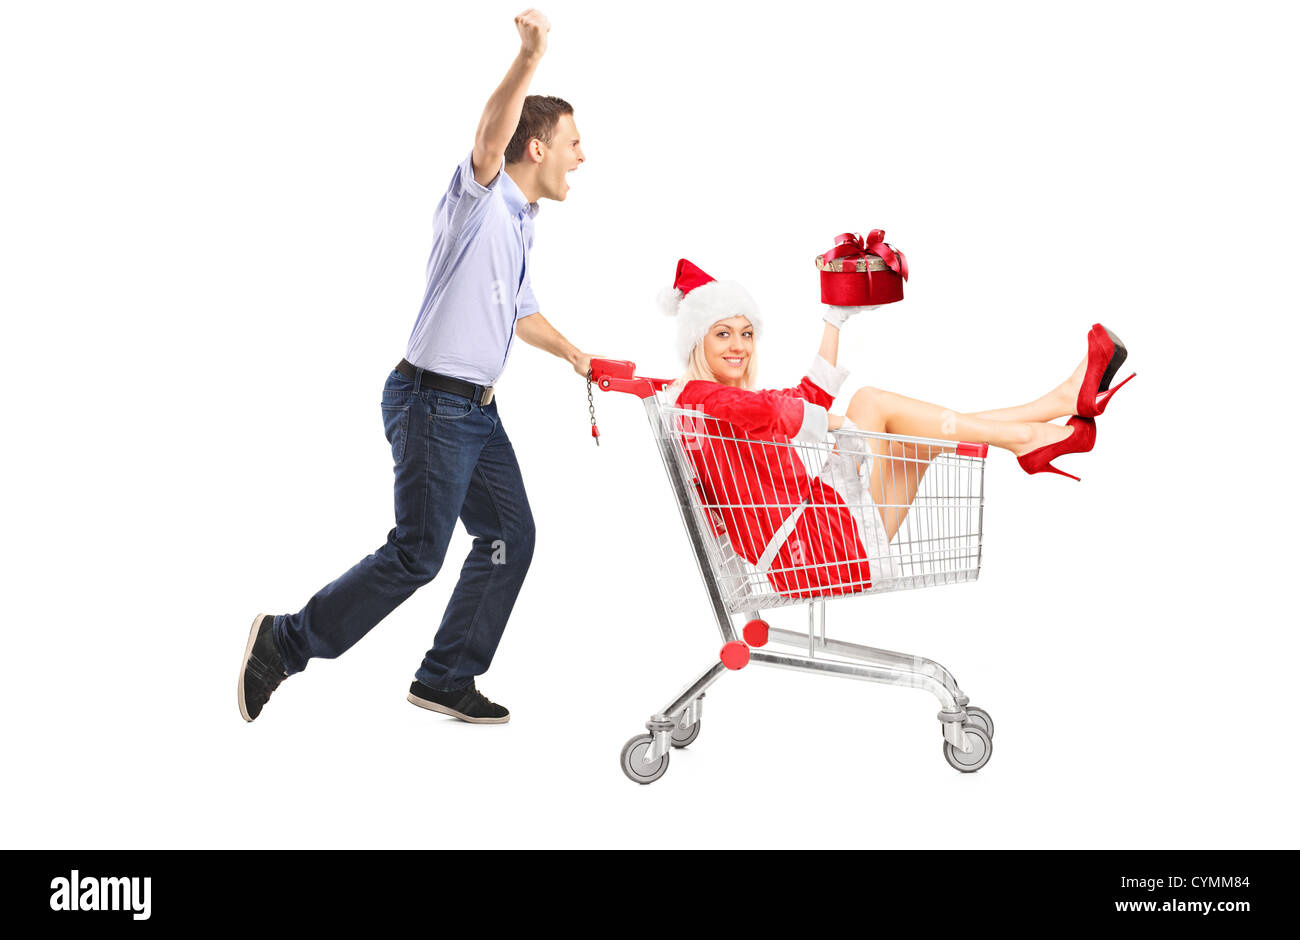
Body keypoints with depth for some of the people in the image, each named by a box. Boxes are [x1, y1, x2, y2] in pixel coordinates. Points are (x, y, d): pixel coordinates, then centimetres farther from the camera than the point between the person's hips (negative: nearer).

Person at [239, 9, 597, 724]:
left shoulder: (520, 222, 18)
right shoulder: (478, 198, -10)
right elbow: (490, 136, -32)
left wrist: (574, 355, 36)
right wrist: (529, 58, -46)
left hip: (478, 409, 10)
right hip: (432, 400, -10)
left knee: (509, 537, 8)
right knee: (417, 553, -10)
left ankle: (446, 679, 19)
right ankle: (284, 643, 4)